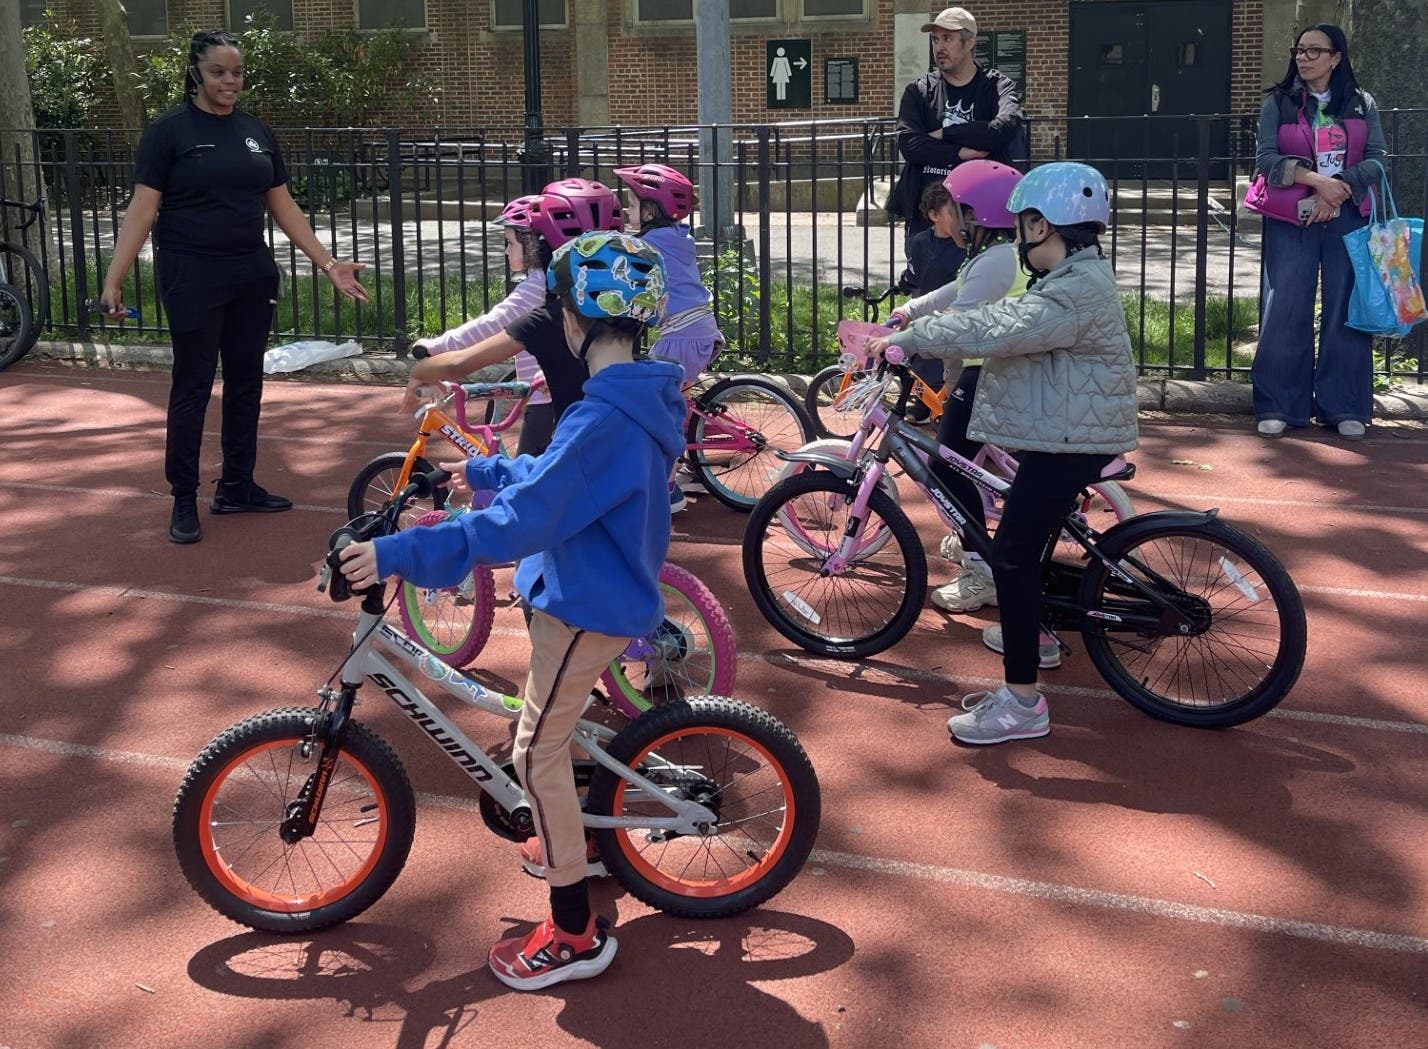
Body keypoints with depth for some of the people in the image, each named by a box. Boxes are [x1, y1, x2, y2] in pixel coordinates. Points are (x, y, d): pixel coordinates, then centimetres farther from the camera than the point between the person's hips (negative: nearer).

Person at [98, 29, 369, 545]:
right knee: (193, 386, -1)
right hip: (192, 277, -5)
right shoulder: (169, 130, -6)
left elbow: (283, 206, 12)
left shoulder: (255, 131, 8)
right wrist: (113, 280, -16)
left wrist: (328, 263, 6)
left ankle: (237, 487, 23)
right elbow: (142, 210, -10)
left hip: (252, 277, 5)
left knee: (246, 381, 10)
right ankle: (184, 500, 9)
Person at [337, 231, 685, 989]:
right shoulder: (640, 398, 4)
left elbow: (519, 523, -33)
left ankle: (575, 933, 5)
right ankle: (566, 846, 47)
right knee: (550, 736, 27)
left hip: (585, 608, -10)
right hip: (611, 593, 10)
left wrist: (399, 553, -32)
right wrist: (486, 471, 33)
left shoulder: (603, 420, -28)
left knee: (537, 753, -3)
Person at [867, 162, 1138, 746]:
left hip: (1069, 443, -11)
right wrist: (913, 326, 8)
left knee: (1012, 552, -13)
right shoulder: (1074, 278, 13)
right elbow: (1002, 321, 15)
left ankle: (1022, 703, -13)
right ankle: (1030, 635, 50)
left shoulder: (1077, 292, -23)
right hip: (1066, 433, 11)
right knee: (1029, 537, 28)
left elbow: (994, 330, -30)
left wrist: (906, 338, -23)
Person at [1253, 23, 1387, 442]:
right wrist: (1315, 180, -18)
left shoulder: (1362, 104, 8)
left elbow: (1376, 159, 1)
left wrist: (1338, 189, -16)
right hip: (1292, 220, -1)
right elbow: (1265, 158, -5)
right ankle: (1278, 407, 2)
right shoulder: (1279, 103, 5)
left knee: (1346, 310, 1)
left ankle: (1345, 408, 6)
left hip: (1348, 219, 1)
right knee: (1286, 310, -4)